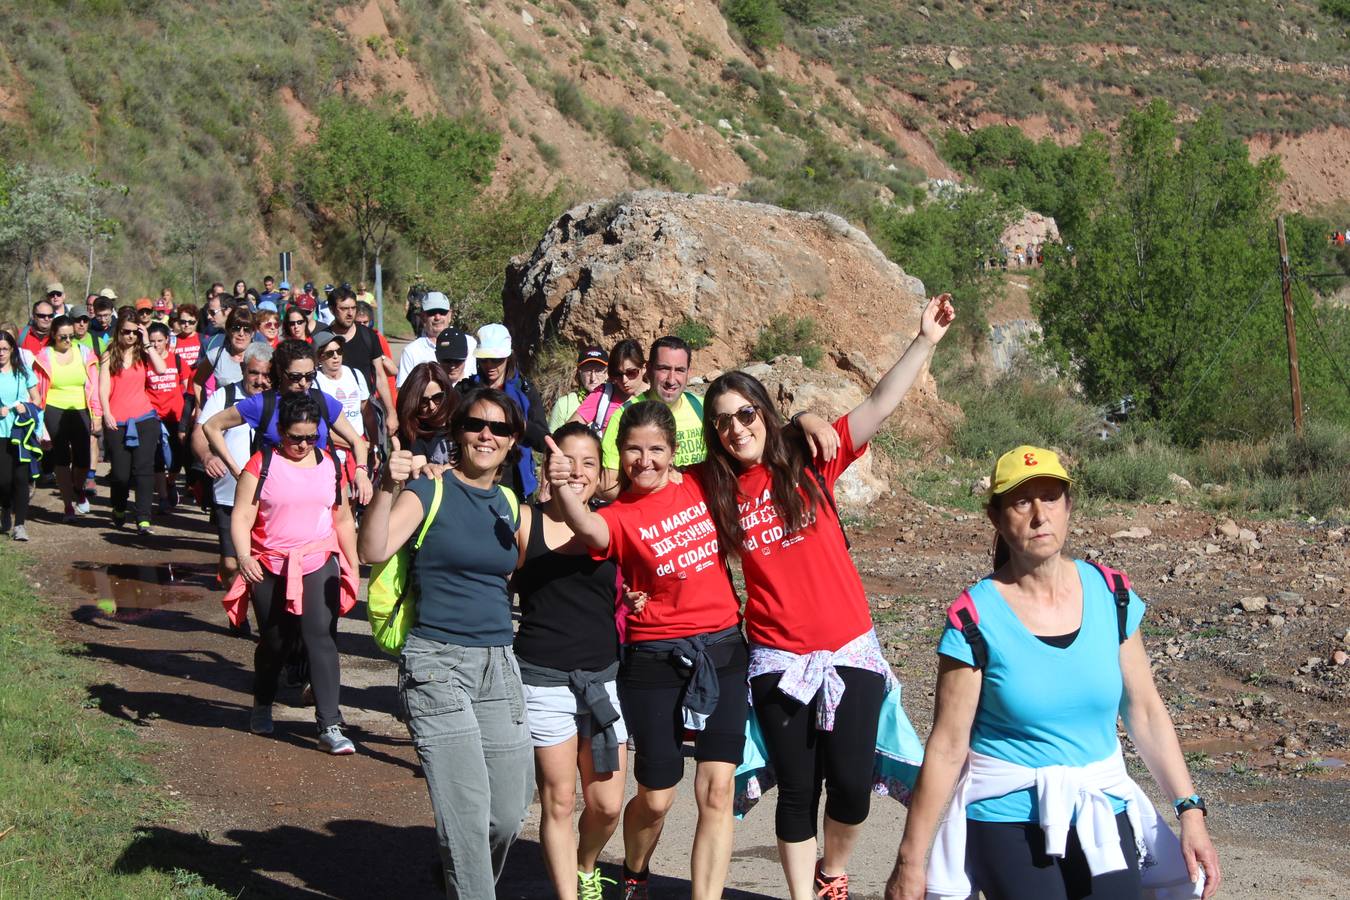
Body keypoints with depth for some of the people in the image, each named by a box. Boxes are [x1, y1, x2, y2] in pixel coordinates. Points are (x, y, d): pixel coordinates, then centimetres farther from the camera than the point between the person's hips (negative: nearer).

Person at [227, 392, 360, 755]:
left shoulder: (329, 466, 8)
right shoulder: (261, 466, -3)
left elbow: (343, 520, 17)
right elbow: (241, 516, -8)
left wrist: (353, 565, 16)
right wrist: (243, 555, -24)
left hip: (319, 565, 1)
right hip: (271, 569, -1)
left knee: (321, 639, -13)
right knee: (274, 643, 12)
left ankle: (330, 726, -14)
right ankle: (262, 706, 40)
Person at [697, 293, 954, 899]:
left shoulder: (809, 463, -3)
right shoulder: (713, 490, 1)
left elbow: (881, 405, -10)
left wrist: (925, 342, -18)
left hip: (850, 650, -1)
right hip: (778, 661, 1)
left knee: (851, 788, 1)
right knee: (798, 792, 7)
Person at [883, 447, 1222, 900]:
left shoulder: (1111, 595, -1)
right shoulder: (974, 620, -11)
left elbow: (1145, 713, 5)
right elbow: (947, 748, -9)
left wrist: (1190, 811, -1)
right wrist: (911, 862, -8)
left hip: (1102, 814, 4)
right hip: (1008, 820, -3)